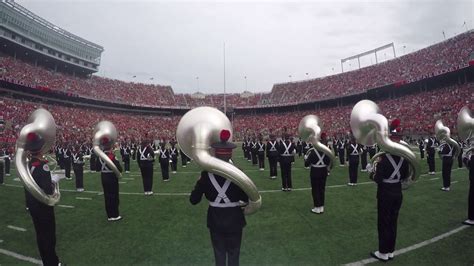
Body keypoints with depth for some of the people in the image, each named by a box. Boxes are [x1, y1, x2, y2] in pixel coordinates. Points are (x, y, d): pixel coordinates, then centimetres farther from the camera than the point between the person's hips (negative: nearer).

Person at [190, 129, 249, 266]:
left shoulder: (206, 174, -15)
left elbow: (194, 200, -9)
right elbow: (248, 198, -13)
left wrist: (200, 184, 8)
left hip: (215, 220, 2)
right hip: (234, 219, -1)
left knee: (219, 253, 21)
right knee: (233, 254, 19)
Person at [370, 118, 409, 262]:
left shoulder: (385, 156, -22)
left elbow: (378, 179, -20)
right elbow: (405, 176, 10)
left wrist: (375, 175, 0)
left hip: (385, 194, -6)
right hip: (398, 193, 6)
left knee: (383, 223, 6)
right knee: (393, 222, 17)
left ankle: (383, 253, 18)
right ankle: (390, 251, 28)